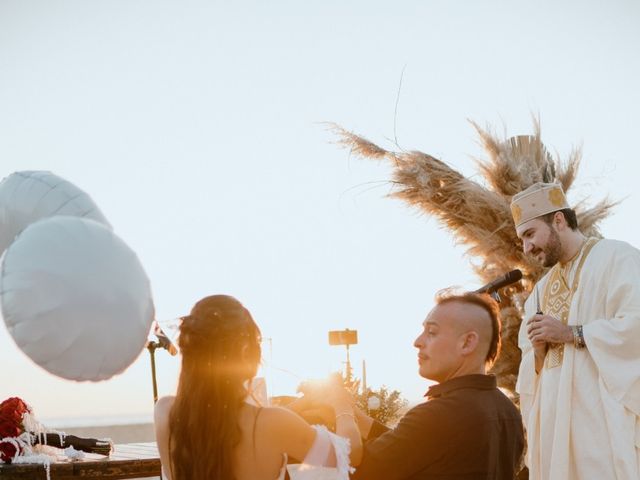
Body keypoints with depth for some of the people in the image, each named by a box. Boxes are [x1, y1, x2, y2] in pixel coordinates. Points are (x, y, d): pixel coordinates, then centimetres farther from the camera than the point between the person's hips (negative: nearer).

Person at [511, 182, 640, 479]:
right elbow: (531, 367, 22)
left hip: (603, 414, -7)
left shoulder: (616, 257, 0)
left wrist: (572, 334, -13)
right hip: (554, 418, 7)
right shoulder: (542, 289, 22)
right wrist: (537, 351, -1)